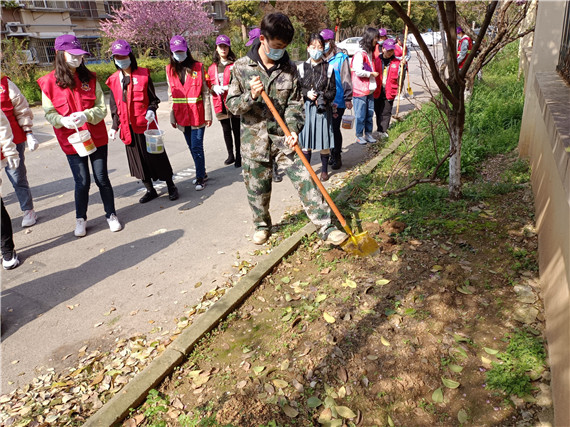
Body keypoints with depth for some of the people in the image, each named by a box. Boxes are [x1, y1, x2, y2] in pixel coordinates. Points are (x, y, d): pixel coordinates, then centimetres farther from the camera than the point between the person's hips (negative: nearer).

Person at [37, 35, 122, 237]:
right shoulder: (49, 82, -4)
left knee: (102, 178, 6)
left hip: (96, 137, 1)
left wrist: (86, 115, -21)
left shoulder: (90, 78, 1)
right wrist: (63, 120, -21)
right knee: (82, 181, 3)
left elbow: (101, 108, -1)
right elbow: (49, 113, 0)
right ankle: (81, 219, 25)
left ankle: (111, 215, 24)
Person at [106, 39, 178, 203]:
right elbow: (115, 105, 14)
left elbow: (153, 98, 1)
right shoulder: (114, 80, 7)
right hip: (128, 127, 4)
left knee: (156, 155, 2)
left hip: (146, 123, -4)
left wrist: (151, 110, -18)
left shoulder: (143, 75, -3)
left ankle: (171, 186, 17)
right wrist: (114, 126, 10)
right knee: (137, 159, 9)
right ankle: (150, 190, 23)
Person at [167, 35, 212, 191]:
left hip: (197, 114, -4)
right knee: (192, 146, 12)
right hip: (182, 116, 4)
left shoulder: (197, 67, -2)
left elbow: (205, 92, -3)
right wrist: (172, 116, 7)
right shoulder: (170, 70, 8)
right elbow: (171, 94, 10)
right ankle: (202, 173, 27)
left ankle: (200, 178, 7)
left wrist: (208, 114, -8)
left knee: (197, 147, -6)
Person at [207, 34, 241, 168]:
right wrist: (214, 88, -5)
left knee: (236, 130, -2)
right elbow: (209, 84, 17)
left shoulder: (235, 65, -2)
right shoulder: (212, 68, 12)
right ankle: (230, 155, 25)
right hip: (220, 103, 5)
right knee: (226, 130, 13)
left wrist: (227, 87, -19)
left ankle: (238, 157, 8)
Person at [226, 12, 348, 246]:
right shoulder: (242, 67, -3)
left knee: (306, 180, -6)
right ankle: (262, 225, 36)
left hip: (283, 139, 1)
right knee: (258, 188, 11)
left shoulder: (290, 69, 2)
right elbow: (231, 103, -2)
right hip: (254, 140, 0)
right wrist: (251, 96, -22)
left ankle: (325, 227, 1)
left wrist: (294, 130, -16)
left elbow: (294, 104, 1)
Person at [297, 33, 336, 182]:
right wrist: (306, 94, -14)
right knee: (305, 140, 5)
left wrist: (324, 98, -15)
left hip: (323, 108, -1)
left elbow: (333, 90, 4)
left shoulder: (328, 68, 2)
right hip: (306, 108, 1)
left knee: (324, 139, 4)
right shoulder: (302, 67, 4)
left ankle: (324, 170, 19)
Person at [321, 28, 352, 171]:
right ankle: (332, 155, 25)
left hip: (337, 101, -5)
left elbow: (346, 80, -7)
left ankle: (337, 157, 11)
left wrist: (348, 98, -10)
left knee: (335, 128, -2)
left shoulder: (341, 58, -6)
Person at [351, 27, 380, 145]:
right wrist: (372, 74, -10)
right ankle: (359, 136, 9)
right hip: (360, 90, -8)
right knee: (361, 115, -1)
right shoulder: (360, 53, -15)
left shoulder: (370, 52, 15)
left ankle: (368, 133, 21)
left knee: (370, 113, 11)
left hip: (370, 89, 8)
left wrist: (374, 74, 13)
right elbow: (358, 71, -21)